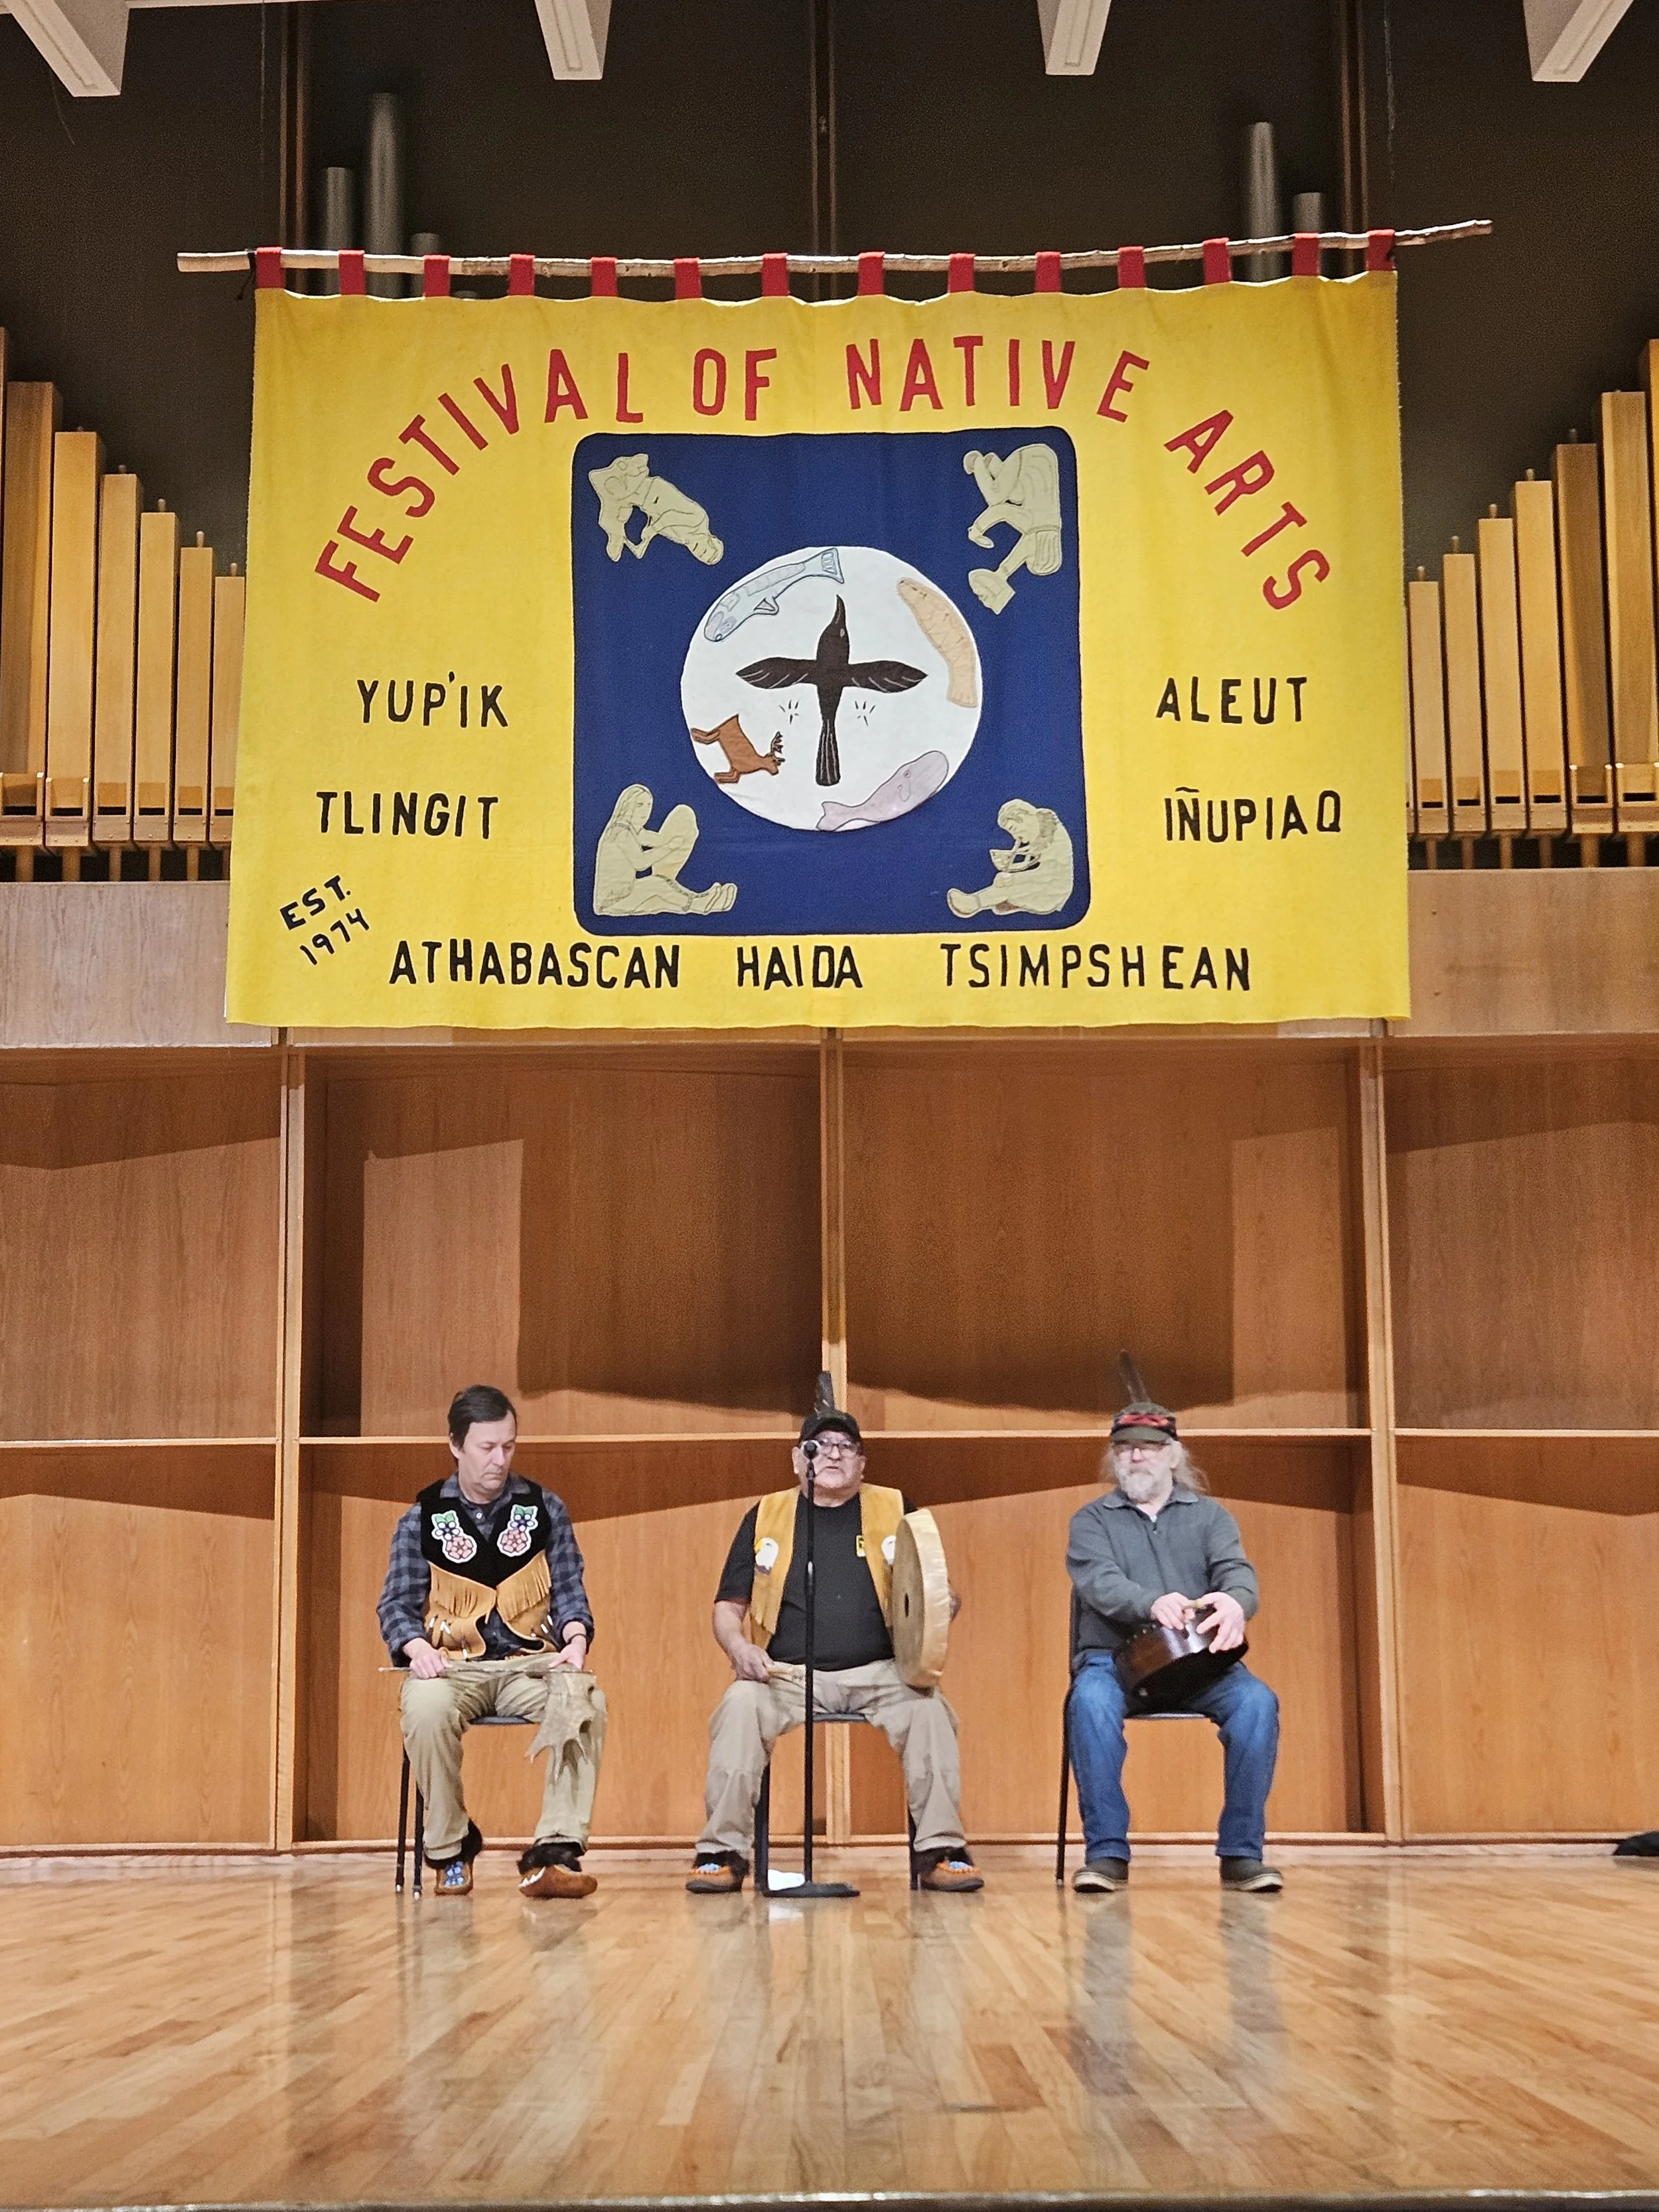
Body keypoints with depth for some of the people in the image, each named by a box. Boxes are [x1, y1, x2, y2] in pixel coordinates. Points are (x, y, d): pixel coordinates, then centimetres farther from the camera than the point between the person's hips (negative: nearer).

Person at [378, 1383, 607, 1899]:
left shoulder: (544, 1509, 12)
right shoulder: (422, 1519, 9)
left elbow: (568, 1589, 9)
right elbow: (397, 1603, 5)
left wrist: (576, 1639, -12)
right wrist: (417, 1648, -16)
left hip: (531, 1664, 1)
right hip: (453, 1666, -1)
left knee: (585, 1701, -33)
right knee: (426, 1709, -37)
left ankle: (553, 1855, -33)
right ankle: (451, 1850, -14)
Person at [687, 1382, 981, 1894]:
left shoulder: (894, 1512, 12)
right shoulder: (766, 1516, 13)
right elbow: (728, 1607, 12)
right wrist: (739, 1647, -10)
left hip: (879, 1673, 0)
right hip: (787, 1674, 0)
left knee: (929, 1709, -29)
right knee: (740, 1706, -29)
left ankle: (942, 1850, -20)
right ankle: (723, 1850, -20)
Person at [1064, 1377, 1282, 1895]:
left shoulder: (1210, 1516, 15)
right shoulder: (1092, 1520, 9)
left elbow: (1237, 1572, -4)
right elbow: (1099, 1581, -11)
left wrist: (1235, 1603, -32)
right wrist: (1153, 1603, -34)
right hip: (1114, 1660, -1)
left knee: (1257, 1700, -29)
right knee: (1091, 1701, -35)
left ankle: (1242, 1853, -21)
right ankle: (1107, 1852, -27)